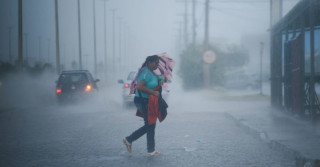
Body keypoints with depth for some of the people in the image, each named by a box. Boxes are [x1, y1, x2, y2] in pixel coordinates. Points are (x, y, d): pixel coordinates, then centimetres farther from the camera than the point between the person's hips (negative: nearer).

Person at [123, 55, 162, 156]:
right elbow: (139, 87, -29)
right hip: (143, 101, -11)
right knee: (150, 125, -3)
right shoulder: (145, 72, -19)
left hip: (147, 101, 11)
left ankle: (129, 140, 23)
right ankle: (151, 151, 6)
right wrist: (153, 92, -27)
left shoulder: (150, 72, 13)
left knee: (149, 125, 15)